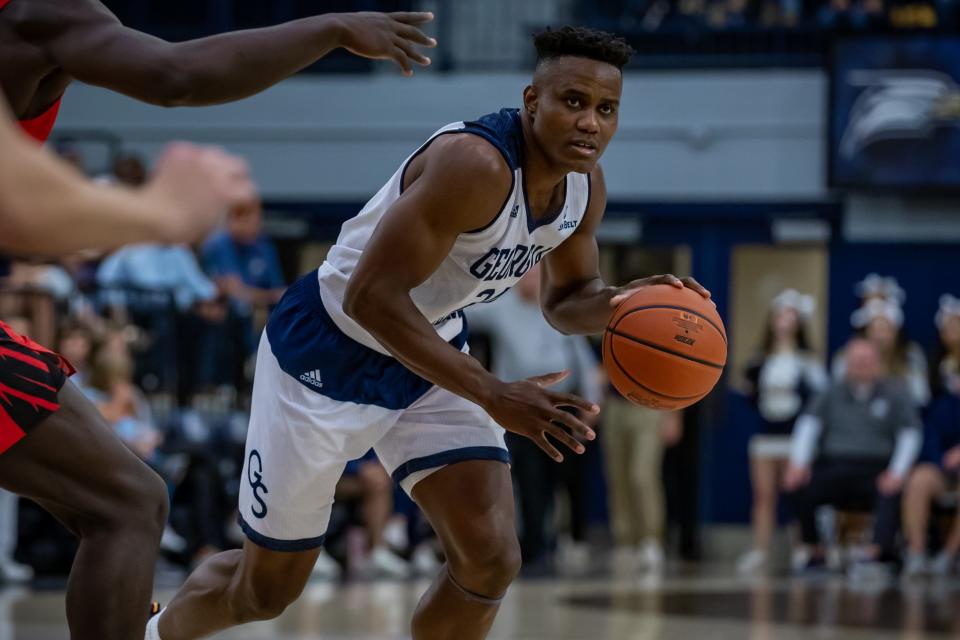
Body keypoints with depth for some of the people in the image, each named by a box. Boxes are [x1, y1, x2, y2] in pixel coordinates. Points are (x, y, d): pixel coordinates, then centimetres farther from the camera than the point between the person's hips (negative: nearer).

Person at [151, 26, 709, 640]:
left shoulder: (586, 188, -8)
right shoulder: (475, 164, -33)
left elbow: (566, 296, 11)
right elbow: (370, 295, -35)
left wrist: (615, 304, -14)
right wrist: (492, 395, -38)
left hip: (432, 352, 7)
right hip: (329, 355, -6)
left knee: (492, 560, -12)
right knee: (267, 590, 7)